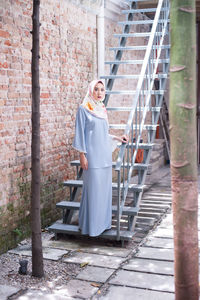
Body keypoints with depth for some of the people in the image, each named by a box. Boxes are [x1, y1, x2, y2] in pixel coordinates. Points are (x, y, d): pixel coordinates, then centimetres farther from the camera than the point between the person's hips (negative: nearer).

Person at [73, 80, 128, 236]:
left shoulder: (102, 109, 15)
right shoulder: (83, 109, -5)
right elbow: (80, 132, -8)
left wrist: (117, 138, 14)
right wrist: (82, 155, -12)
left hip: (105, 154, 7)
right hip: (92, 155, -7)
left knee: (105, 188, 9)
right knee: (92, 189, -5)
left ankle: (103, 221, 20)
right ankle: (90, 225, 5)